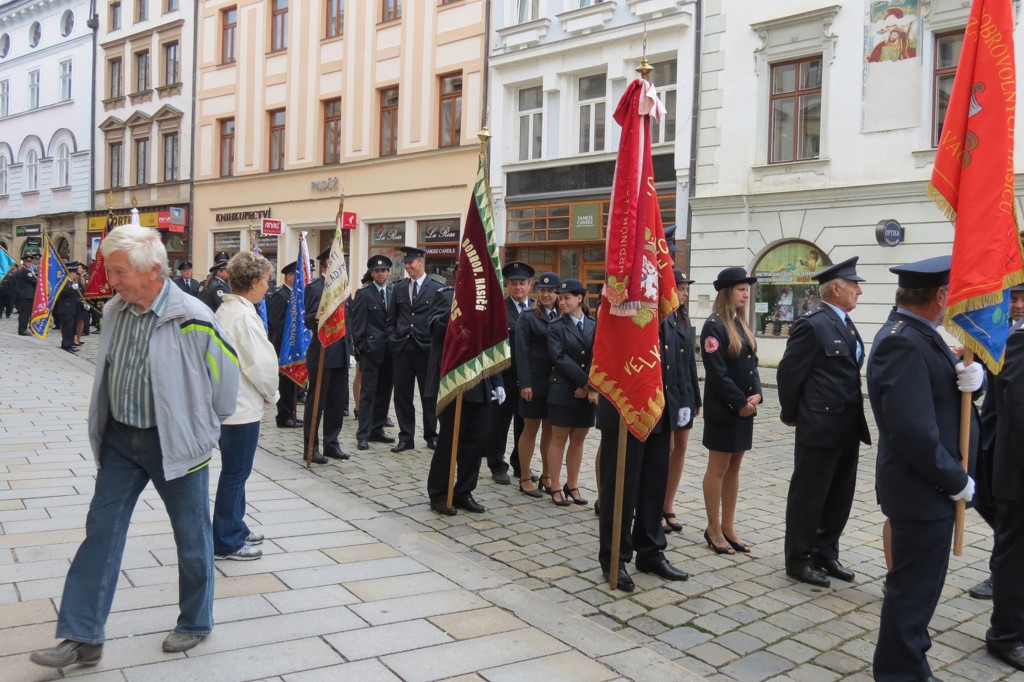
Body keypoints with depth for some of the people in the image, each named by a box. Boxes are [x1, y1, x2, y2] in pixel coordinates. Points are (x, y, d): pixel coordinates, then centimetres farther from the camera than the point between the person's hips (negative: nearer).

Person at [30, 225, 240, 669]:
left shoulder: (192, 320, -21)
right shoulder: (114, 311, -2)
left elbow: (227, 374, -9)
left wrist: (204, 429, 4)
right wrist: (104, 426, 16)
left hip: (174, 443, -5)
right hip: (120, 438, 6)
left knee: (191, 536, 10)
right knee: (101, 532, 8)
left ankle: (195, 623, 31)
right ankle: (82, 637, 20)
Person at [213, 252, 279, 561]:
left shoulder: (225, 309, 10)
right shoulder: (245, 315, -20)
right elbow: (261, 364, -20)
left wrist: (263, 391, 12)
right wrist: (271, 393, -2)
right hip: (242, 406, -10)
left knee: (235, 471, 19)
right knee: (235, 473, 0)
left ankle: (235, 528, 32)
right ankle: (225, 542, 10)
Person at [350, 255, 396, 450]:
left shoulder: (393, 294, 13)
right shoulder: (364, 294, -2)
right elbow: (357, 323, -5)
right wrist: (360, 346, -10)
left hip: (389, 350, 5)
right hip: (371, 349, -5)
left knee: (384, 392, 9)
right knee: (368, 392, -4)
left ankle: (377, 429, 19)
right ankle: (363, 434, 0)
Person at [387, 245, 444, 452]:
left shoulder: (436, 288, -2)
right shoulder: (398, 288, 10)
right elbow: (392, 319, 15)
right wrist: (393, 339, 4)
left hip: (426, 348, -3)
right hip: (402, 347, 3)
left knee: (428, 394, 6)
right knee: (402, 394, 4)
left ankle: (431, 436, 20)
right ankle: (405, 437, 13)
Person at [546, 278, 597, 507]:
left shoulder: (594, 327, 7)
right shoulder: (555, 327, 0)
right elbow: (560, 358, -10)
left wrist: (590, 387, -13)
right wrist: (585, 381, -16)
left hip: (587, 393, 3)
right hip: (562, 391, -3)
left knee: (578, 440, 9)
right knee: (559, 439, 3)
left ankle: (572, 486, 19)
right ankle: (555, 487, 10)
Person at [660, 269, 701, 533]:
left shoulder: (682, 320, 13)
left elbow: (690, 360, 15)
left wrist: (696, 397, 14)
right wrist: (658, 395, -22)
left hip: (684, 393, 8)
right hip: (664, 393, -8)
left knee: (680, 448, 11)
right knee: (666, 450, -1)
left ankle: (668, 506, 23)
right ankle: (655, 509, 12)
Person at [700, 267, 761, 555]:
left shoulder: (740, 323, 12)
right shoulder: (714, 326, -13)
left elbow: (751, 363, 11)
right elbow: (717, 373, -18)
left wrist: (756, 394, -4)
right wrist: (741, 403, -16)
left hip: (744, 407, 8)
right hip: (723, 409, -8)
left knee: (734, 468, 12)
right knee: (718, 469, 2)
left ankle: (728, 528, 21)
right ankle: (713, 530, 13)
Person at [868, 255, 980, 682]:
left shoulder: (915, 335, 9)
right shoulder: (904, 343, -24)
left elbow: (941, 394, 9)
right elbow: (914, 429, -29)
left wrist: (970, 377, -13)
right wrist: (956, 481, -18)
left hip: (925, 485, 11)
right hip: (922, 488, -11)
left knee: (919, 584, 22)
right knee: (914, 587, 3)